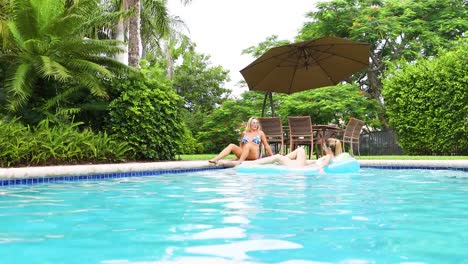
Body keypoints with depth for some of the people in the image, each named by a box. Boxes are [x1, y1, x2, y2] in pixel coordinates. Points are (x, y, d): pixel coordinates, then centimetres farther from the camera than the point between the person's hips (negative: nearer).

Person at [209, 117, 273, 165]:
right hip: (243, 154, 3)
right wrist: (237, 153, 18)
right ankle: (215, 159, -37)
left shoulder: (260, 133, 7)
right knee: (231, 145, -21)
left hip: (254, 156, -3)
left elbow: (266, 146, 10)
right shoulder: (244, 133, 13)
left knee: (248, 145, -33)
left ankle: (240, 161, -50)